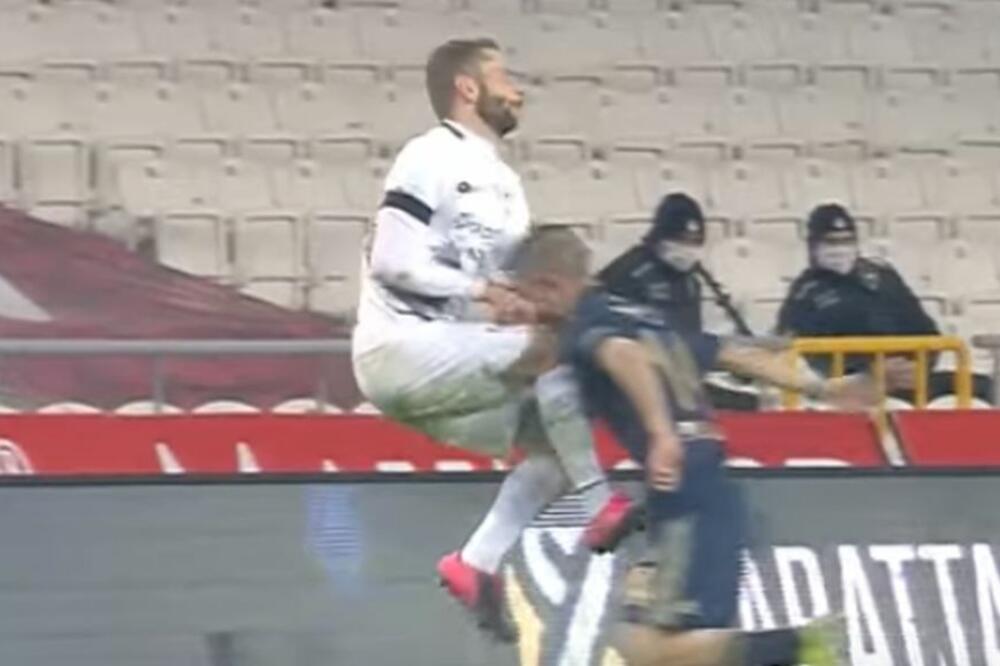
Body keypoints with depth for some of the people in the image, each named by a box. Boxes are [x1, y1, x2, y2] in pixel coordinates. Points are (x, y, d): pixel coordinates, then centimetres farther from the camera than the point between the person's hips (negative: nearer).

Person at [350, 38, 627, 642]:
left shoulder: (504, 183, 18)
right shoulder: (432, 157, -9)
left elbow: (514, 284, 20)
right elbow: (391, 260, -17)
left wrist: (528, 299, -1)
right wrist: (482, 291, -20)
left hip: (447, 364, 9)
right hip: (400, 347, -9)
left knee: (557, 441, 3)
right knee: (550, 348, -23)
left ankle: (477, 563, 3)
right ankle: (602, 505, -18)